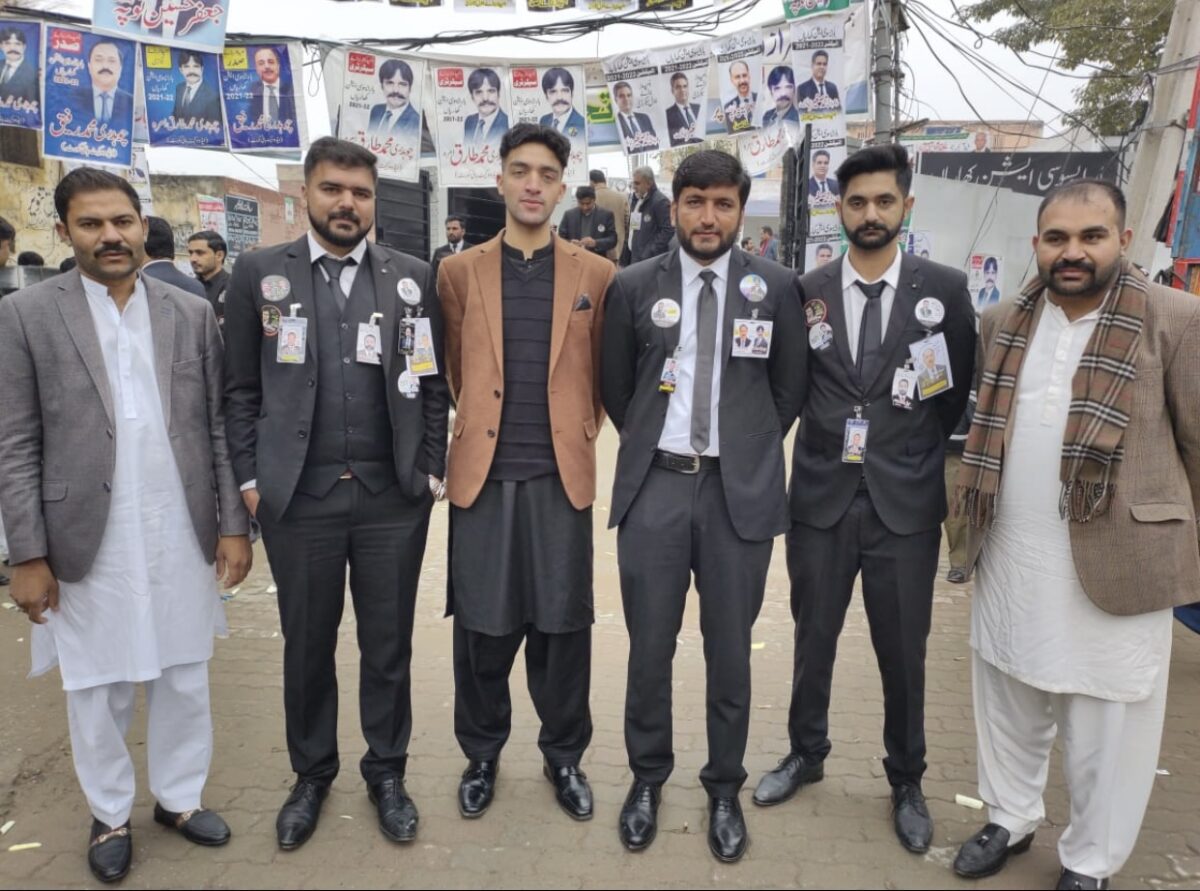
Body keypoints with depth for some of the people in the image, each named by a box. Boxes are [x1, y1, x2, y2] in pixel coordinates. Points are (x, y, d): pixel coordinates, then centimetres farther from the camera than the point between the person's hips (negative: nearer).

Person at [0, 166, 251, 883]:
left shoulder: (193, 313, 4)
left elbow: (219, 426, 5)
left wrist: (234, 524, 1)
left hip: (182, 534, 2)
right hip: (88, 542, -2)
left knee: (186, 678, 14)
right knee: (97, 689, 12)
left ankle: (179, 796, 34)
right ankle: (110, 814, 33)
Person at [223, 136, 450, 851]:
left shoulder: (413, 277, 5)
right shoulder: (259, 273, 3)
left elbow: (434, 385, 6)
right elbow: (241, 388, 4)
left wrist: (430, 472, 2)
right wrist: (250, 479, -1)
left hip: (394, 497, 1)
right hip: (298, 497, 0)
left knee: (389, 644, 11)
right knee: (307, 645, 13)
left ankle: (387, 771, 31)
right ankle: (312, 774, 34)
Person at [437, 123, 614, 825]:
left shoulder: (596, 275, 5)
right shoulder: (459, 272, 6)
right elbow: (451, 371, 14)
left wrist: (585, 428, 8)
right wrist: (472, 424, 11)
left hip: (562, 477, 0)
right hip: (482, 475, 0)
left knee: (563, 624, 7)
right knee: (483, 625, 8)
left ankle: (565, 755, 28)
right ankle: (482, 753, 30)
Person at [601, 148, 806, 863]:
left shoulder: (776, 286, 0)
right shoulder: (635, 286, 2)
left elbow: (790, 388, 9)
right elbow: (615, 385, 12)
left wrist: (752, 448, 9)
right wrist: (648, 445, 11)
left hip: (740, 491, 0)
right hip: (655, 485, 1)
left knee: (731, 652, 10)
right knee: (650, 647, 9)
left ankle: (725, 789, 29)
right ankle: (648, 778, 31)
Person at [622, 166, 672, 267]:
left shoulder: (660, 202, -11)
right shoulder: (634, 199, 15)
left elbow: (668, 231, -16)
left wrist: (649, 253, -18)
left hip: (650, 261, -8)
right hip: (633, 258, 8)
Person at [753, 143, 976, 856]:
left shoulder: (944, 289, -2)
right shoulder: (806, 292, 0)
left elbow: (963, 387, 6)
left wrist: (916, 450, 6)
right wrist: (830, 437, 0)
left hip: (905, 502, -1)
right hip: (821, 498, 1)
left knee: (904, 653, 11)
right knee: (813, 640, 15)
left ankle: (907, 781, 34)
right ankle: (807, 753, 39)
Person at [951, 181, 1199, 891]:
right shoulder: (1004, 323, 6)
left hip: (1115, 560, -4)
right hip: (1010, 560, 5)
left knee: (1106, 726, 10)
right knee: (1008, 703, 19)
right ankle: (1011, 818, 41)